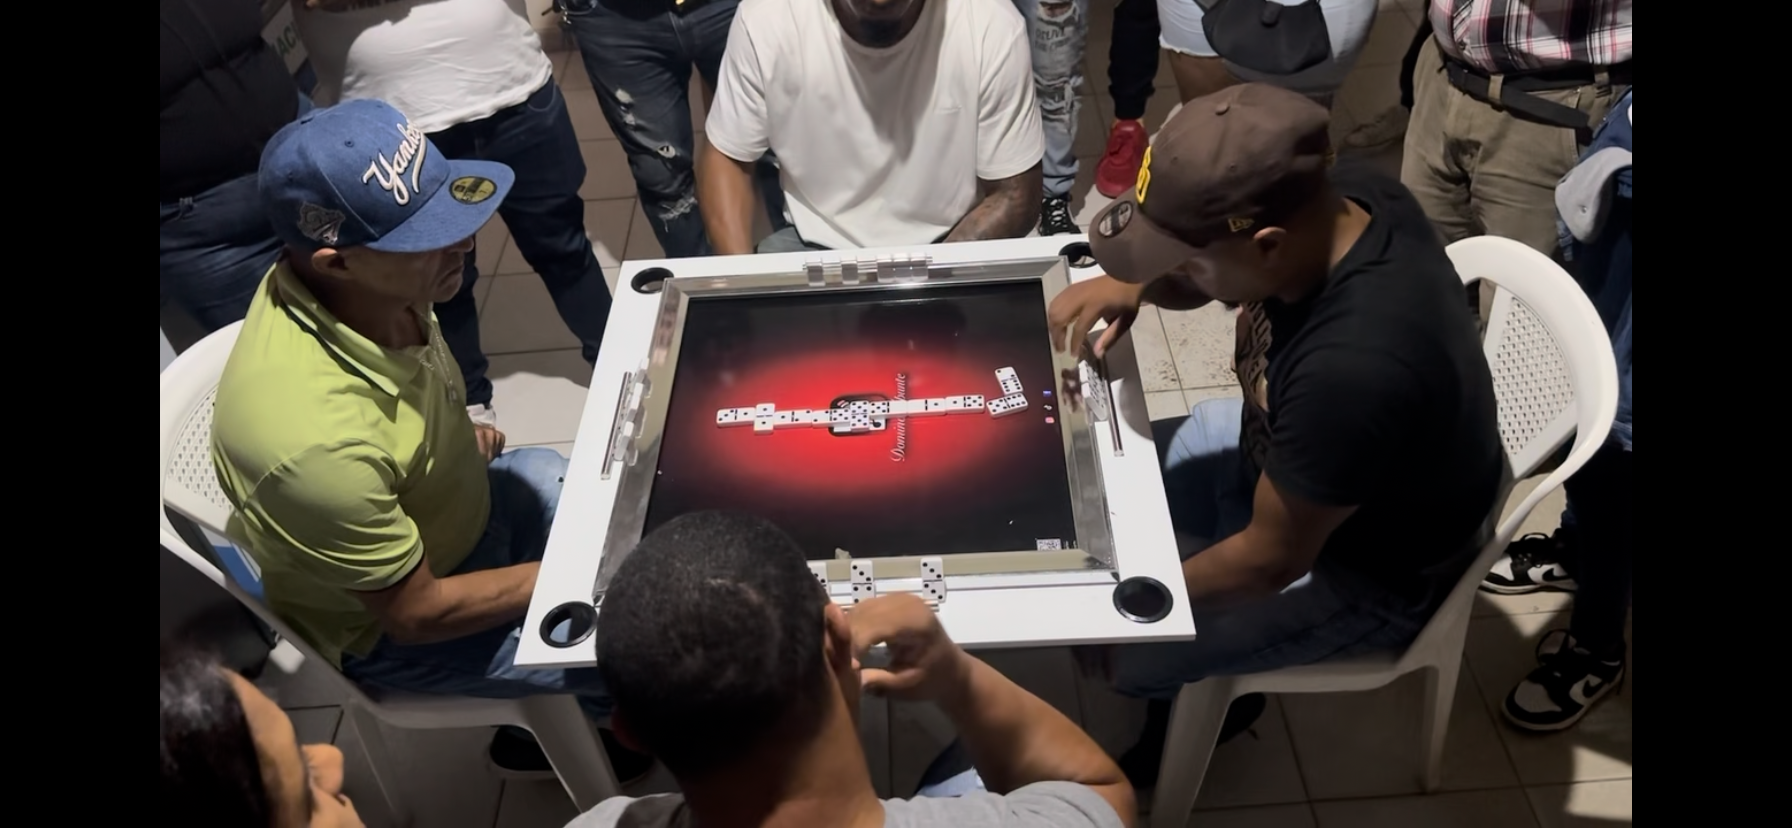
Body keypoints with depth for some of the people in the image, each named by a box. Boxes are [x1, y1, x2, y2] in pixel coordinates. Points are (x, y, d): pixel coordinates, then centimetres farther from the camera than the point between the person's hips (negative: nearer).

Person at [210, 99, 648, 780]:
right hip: (386, 628, -7)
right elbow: (417, 611, -25)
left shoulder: (372, 290, -19)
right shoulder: (315, 438, -41)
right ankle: (574, 720, 24)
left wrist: (459, 439, -1)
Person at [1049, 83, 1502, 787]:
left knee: (1121, 649, -10)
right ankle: (1195, 677, 31)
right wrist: (1135, 285, -16)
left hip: (1366, 569, -8)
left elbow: (1270, 558, -28)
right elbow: (1206, 261, 4)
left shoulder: (1356, 367, -43)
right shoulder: (1335, 199, -20)